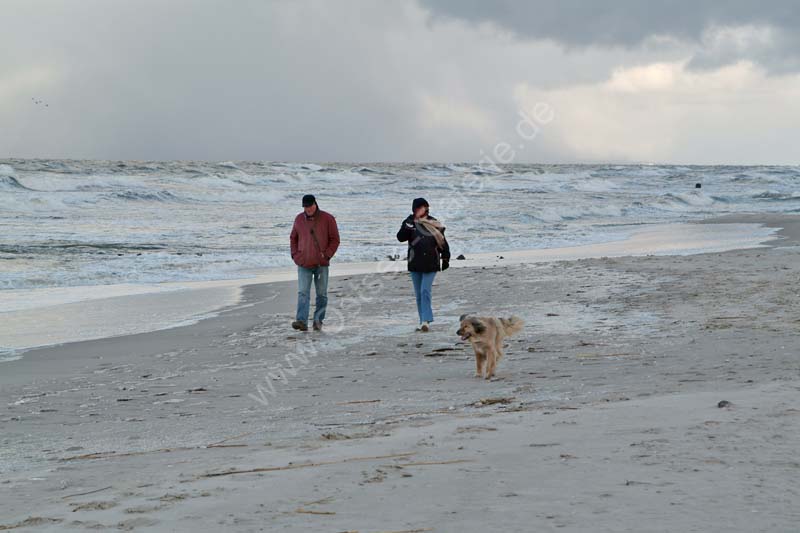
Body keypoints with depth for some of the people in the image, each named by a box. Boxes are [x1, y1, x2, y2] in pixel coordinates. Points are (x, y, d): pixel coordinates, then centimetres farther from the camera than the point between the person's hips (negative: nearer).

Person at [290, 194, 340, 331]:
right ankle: (301, 321, -16)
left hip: (321, 264, -1)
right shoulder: (299, 219, 6)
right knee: (303, 293, -9)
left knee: (322, 294, 6)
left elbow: (335, 239, 0)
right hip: (303, 264, 1)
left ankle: (318, 321, 16)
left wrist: (327, 254, -9)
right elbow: (293, 238, 18)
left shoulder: (327, 219, -2)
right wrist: (295, 254, 5)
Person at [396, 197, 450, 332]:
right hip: (415, 264, 3)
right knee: (418, 294, 7)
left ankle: (426, 321, -16)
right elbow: (400, 238, -7)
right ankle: (423, 321, 14)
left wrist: (445, 258, 5)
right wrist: (406, 228, -22)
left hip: (430, 264, -3)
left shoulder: (434, 224, 2)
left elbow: (443, 242, 8)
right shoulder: (410, 223, 4)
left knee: (425, 291, -14)